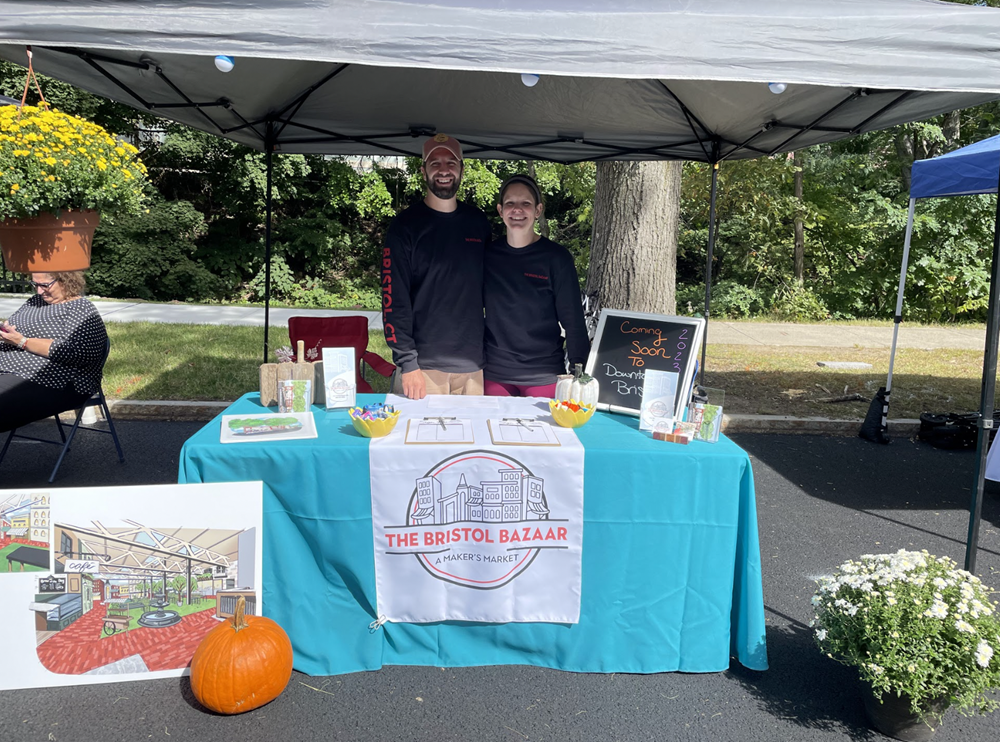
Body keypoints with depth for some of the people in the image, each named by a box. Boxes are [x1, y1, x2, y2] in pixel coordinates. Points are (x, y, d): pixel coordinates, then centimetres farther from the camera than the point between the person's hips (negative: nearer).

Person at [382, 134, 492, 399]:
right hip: (424, 366, -3)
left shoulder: (478, 223, 10)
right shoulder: (405, 225, -2)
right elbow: (394, 299, -6)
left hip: (473, 367, 3)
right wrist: (407, 363, -13)